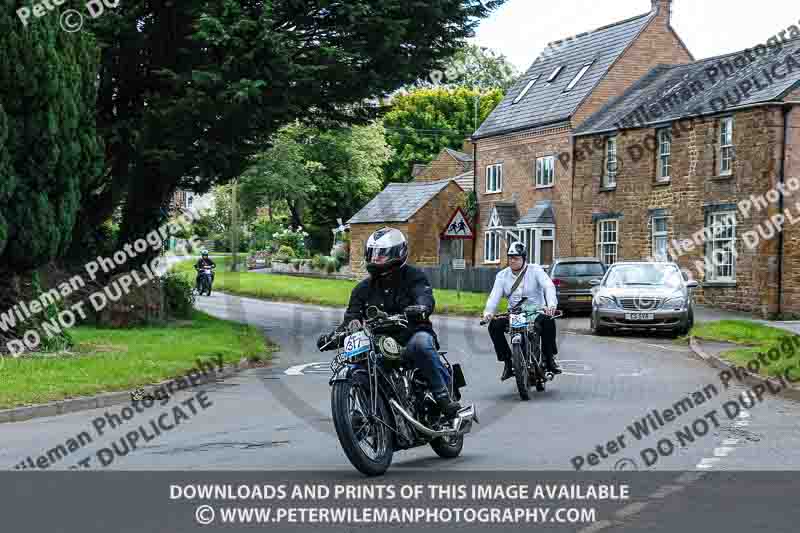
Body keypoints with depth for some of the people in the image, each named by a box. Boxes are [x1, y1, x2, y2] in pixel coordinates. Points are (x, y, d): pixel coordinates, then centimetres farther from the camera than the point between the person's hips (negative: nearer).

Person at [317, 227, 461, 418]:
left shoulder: (413, 276, 2)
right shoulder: (364, 288, 16)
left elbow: (425, 297, -18)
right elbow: (351, 317, 10)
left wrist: (421, 307, -44)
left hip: (413, 335, -4)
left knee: (420, 342, -38)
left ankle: (444, 396, -28)